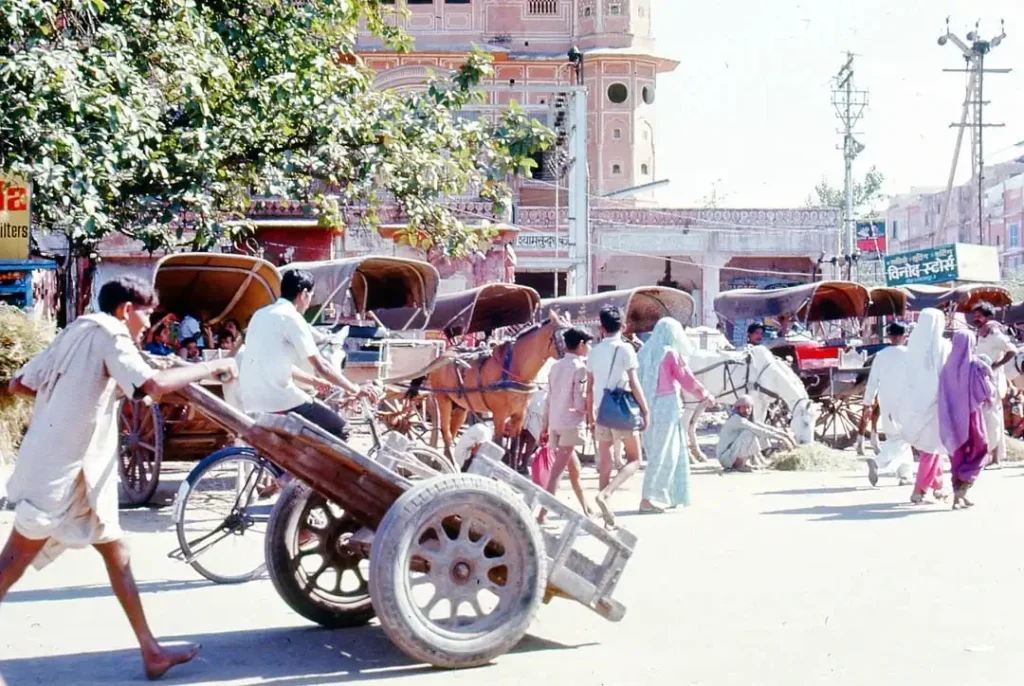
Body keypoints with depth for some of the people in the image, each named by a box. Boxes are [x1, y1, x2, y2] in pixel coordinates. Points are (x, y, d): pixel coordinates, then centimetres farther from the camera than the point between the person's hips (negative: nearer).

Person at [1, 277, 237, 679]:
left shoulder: (76, 333, 18)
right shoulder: (106, 331, -9)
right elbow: (154, 385, -24)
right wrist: (211, 369, -14)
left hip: (77, 468, 9)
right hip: (62, 467, -9)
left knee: (116, 555, 9)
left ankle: (151, 652, 12)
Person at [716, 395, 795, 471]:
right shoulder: (736, 419, -17)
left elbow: (765, 427, 6)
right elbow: (760, 431, -23)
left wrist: (785, 435, -3)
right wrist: (781, 439, -24)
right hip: (725, 457, -9)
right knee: (750, 433, -23)